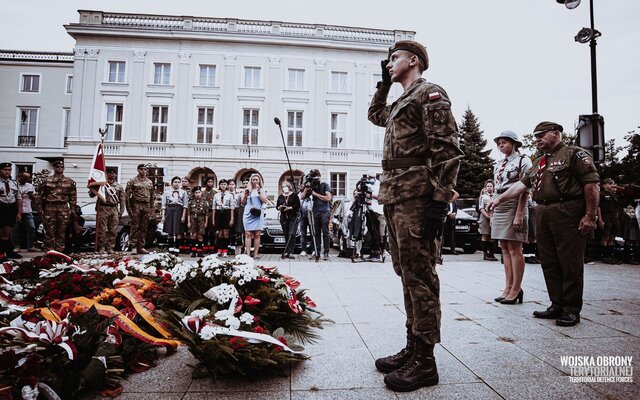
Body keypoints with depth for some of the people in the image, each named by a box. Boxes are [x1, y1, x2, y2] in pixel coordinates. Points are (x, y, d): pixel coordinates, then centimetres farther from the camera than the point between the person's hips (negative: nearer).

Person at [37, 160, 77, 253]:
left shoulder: (69, 182, 10)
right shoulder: (46, 180, 7)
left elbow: (73, 196, 9)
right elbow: (40, 195, 7)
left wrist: (72, 209, 3)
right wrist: (41, 208, 1)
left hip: (63, 208, 1)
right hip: (49, 207, -1)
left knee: (61, 232, 4)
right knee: (49, 231, 0)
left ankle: (59, 251, 11)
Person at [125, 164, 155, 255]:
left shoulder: (150, 182, 15)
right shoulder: (132, 181, 1)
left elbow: (152, 195, 18)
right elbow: (127, 195, -3)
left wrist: (151, 207, 11)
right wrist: (129, 207, -9)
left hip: (146, 206, 4)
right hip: (136, 205, -4)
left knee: (144, 228, 6)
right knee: (135, 227, -4)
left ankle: (141, 247, 12)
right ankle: (134, 247, 0)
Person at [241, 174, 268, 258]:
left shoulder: (262, 190, 14)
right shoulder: (247, 190, 17)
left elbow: (264, 201, -1)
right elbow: (243, 203, 17)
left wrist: (259, 191, -5)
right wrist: (245, 195, 1)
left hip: (258, 214, -1)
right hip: (248, 214, 1)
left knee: (257, 234, -6)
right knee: (248, 234, -8)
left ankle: (255, 254, -5)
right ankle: (248, 254, -10)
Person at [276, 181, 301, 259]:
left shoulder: (294, 195, 3)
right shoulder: (280, 197, 16)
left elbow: (298, 205, -5)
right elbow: (277, 206, 17)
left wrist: (290, 208, -15)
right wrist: (279, 207, -5)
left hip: (293, 217, -4)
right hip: (284, 218, 4)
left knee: (292, 234, -13)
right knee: (286, 235, 5)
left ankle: (290, 252, -14)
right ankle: (287, 252, 13)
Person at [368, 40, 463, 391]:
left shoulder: (430, 93, -3)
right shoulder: (400, 103, 24)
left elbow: (447, 150, -13)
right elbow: (375, 115, 45)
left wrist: (439, 202, -21)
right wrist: (383, 84, 32)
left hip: (416, 197, -9)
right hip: (395, 197, 9)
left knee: (419, 276, -5)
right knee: (407, 274, 11)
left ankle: (424, 362, 6)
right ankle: (413, 348, 23)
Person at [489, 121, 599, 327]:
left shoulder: (574, 154, -1)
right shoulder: (540, 162, 23)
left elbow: (591, 183, -9)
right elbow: (523, 183, 20)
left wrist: (590, 216, -14)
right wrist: (500, 198, 11)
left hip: (568, 214, -8)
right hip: (543, 215, 8)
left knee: (570, 263, -2)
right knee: (549, 263, 9)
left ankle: (571, 310, 7)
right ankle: (557, 305, 19)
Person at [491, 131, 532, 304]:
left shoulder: (523, 161, -2)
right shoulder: (498, 164, 18)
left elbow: (524, 190, -10)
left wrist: (519, 214, -18)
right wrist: (493, 214, 13)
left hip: (514, 206, -7)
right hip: (499, 207, 7)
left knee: (514, 249, -5)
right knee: (505, 249, 7)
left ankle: (516, 289, 2)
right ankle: (508, 287, 12)